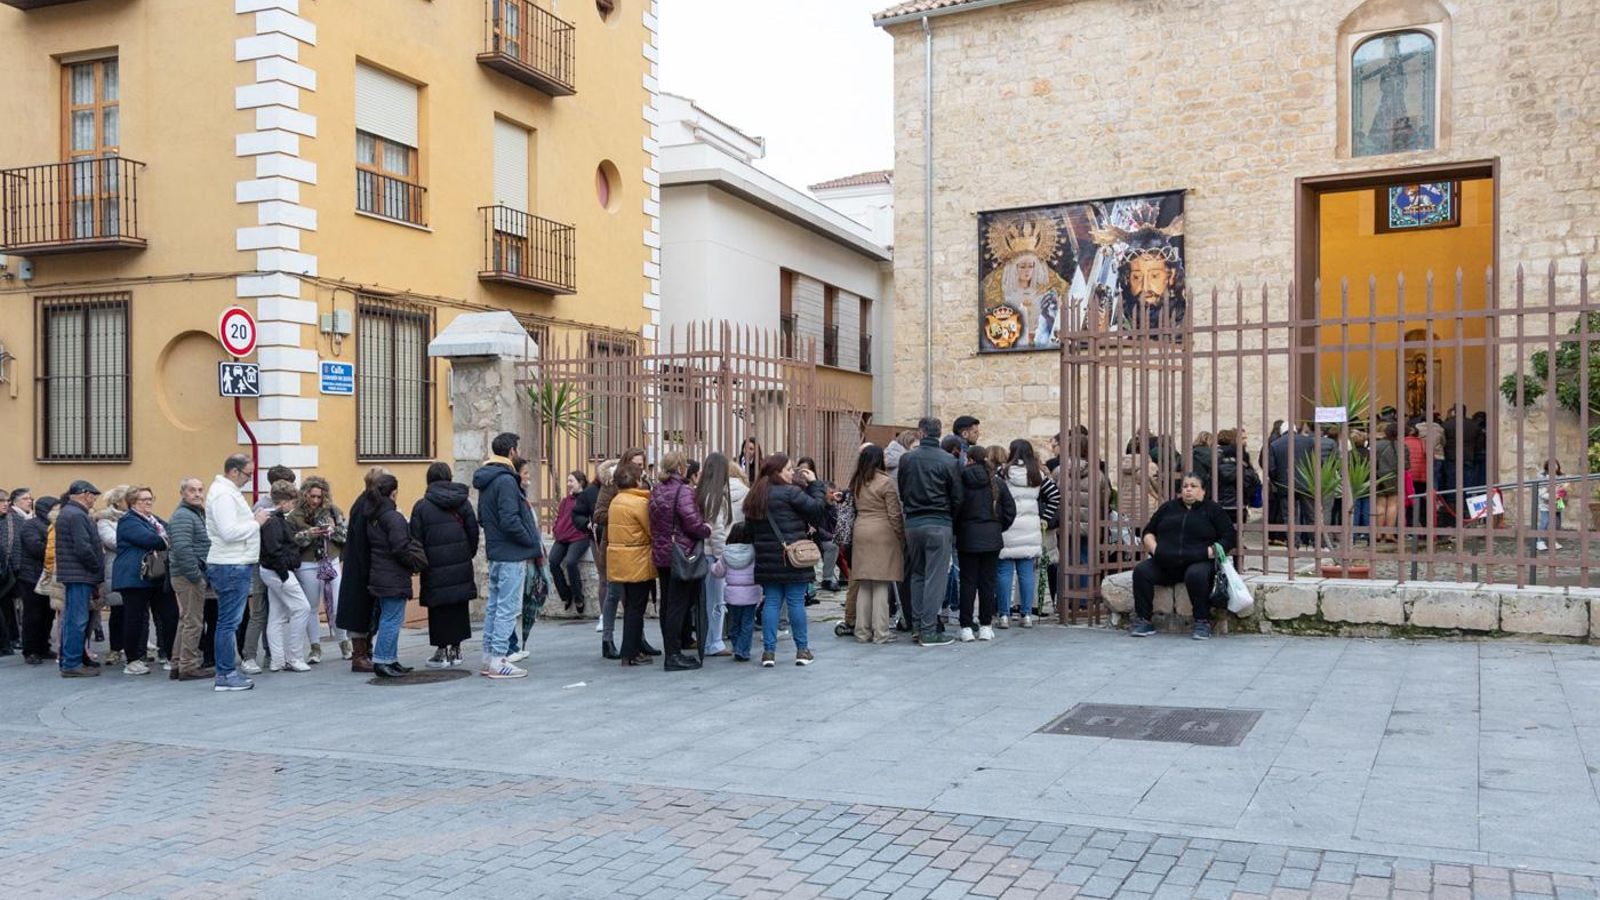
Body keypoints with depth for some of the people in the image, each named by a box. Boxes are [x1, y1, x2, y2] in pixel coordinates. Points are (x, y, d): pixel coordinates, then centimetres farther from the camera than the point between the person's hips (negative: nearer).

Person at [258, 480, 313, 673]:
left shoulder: (278, 519, 13)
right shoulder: (273, 521, -18)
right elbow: (274, 551, -23)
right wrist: (284, 575, -21)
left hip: (274, 573, 11)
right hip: (278, 572, -11)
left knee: (277, 617, 10)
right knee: (302, 608, -7)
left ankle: (277, 661, 13)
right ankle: (293, 658, -3)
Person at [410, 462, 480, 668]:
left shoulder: (421, 506, -5)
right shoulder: (462, 502, 4)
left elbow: (416, 539, -5)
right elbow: (474, 531, 4)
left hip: (435, 567, -3)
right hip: (461, 566, 3)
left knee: (439, 610, 4)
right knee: (460, 608, 11)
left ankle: (442, 651, 6)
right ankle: (456, 649, 16)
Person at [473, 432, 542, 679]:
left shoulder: (486, 480, 14)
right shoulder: (506, 481, -17)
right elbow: (510, 521, -24)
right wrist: (534, 543, -11)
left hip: (496, 552, 10)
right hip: (511, 554, -10)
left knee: (494, 605, 15)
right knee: (508, 607, -5)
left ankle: (489, 657, 21)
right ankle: (498, 661, -3)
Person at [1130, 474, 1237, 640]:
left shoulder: (1213, 510, 15)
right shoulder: (1168, 507, 23)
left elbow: (1229, 538, 8)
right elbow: (1148, 531, 25)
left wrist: (1210, 551, -8)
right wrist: (1154, 548, 3)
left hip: (1198, 562, -3)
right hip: (1164, 564, 3)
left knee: (1196, 575, -38)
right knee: (1141, 571, -25)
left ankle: (1202, 622, -23)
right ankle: (1142, 620, -19)